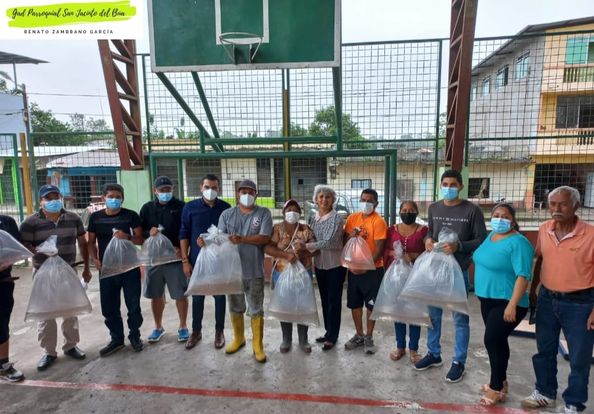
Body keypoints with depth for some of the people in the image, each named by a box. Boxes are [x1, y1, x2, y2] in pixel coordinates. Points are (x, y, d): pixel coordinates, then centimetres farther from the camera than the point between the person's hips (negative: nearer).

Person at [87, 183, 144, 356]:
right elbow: (91, 242, 10)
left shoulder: (131, 216, -2)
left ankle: (135, 336, 25)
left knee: (133, 305, 6)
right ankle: (117, 339, 28)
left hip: (129, 267, -2)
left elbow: (140, 240, -1)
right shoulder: (95, 217, 4)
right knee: (109, 307, 10)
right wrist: (95, 259, -4)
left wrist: (127, 237, -21)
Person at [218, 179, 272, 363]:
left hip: (254, 270, -2)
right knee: (235, 307, 19)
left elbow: (265, 238, -14)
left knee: (256, 310, 8)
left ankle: (258, 345, 23)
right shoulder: (227, 214, 4)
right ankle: (238, 338, 39)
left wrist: (242, 239, -27)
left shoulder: (264, 213, -3)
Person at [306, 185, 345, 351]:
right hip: (319, 265, 6)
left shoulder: (336, 219, -16)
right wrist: (306, 246, -8)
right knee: (324, 300, 17)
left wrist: (306, 246, -21)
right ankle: (328, 332, 32)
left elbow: (328, 242, -24)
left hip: (335, 265, -6)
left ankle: (332, 336, 18)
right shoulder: (314, 218, 4)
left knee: (334, 301, 4)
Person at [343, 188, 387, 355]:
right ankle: (359, 335, 31)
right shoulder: (352, 218, 3)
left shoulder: (378, 221, -13)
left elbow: (379, 249, -16)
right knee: (354, 304, 14)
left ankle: (368, 337, 24)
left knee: (371, 305, 8)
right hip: (354, 268, 5)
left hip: (372, 270, -5)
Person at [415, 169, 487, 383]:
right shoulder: (433, 208, 6)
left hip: (458, 271, -4)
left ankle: (459, 361, 23)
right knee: (433, 314, 15)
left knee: (460, 317, 7)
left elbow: (482, 240, -7)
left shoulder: (472, 210, -8)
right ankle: (433, 353, 32)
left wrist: (459, 246, -22)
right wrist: (428, 240, -4)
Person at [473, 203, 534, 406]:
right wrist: (481, 292, 20)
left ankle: (496, 388, 12)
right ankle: (500, 381, 33)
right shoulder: (491, 235, 8)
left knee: (493, 341, -4)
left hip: (506, 302, -8)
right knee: (497, 341, 17)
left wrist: (512, 305, -27)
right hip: (488, 299, 8)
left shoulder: (518, 242, -17)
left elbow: (523, 276, -23)